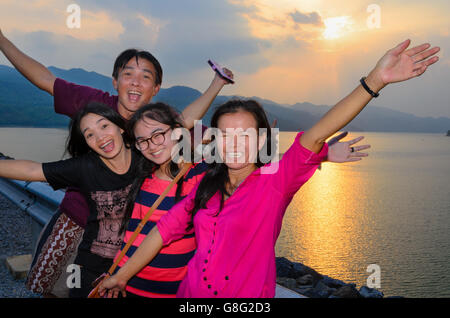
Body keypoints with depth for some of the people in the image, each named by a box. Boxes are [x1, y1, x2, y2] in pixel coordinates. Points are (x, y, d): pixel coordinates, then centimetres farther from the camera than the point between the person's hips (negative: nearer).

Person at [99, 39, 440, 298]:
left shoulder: (275, 182, -13)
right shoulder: (206, 187, 1)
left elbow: (315, 135, -26)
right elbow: (165, 230, 5)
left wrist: (374, 81, -37)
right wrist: (121, 276, 10)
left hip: (249, 293, -4)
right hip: (192, 291, 4)